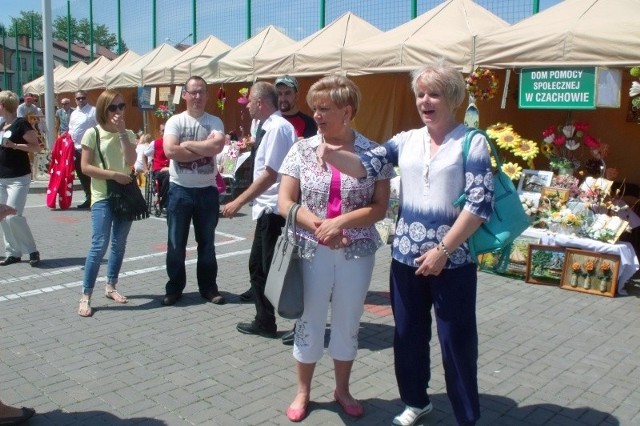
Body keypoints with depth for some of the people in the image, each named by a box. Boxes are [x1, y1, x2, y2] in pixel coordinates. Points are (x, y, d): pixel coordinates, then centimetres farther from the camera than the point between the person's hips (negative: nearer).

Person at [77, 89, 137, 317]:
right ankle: (85, 296, -2)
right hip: (102, 197, -4)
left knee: (119, 244, 10)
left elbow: (131, 160, -11)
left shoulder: (128, 134, 6)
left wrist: (121, 131, -14)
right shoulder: (93, 133, -5)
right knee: (99, 245, -11)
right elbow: (85, 167, -9)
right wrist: (113, 174, -17)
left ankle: (111, 286, 25)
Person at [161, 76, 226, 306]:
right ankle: (174, 287, 22)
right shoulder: (175, 121, -2)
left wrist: (188, 144, -15)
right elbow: (170, 150, -18)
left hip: (207, 190, 1)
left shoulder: (215, 122, 1)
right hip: (180, 189, -1)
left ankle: (208, 287, 23)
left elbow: (217, 146, -19)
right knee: (176, 243, 8)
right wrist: (204, 150, -14)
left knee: (207, 242, 12)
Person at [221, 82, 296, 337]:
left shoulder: (278, 128, -17)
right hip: (267, 210, 10)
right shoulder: (268, 127, 11)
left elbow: (270, 175, -22)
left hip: (276, 210, -10)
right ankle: (264, 322, 30)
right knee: (259, 266, 16)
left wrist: (239, 202, -19)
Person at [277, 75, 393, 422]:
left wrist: (340, 222, -20)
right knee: (309, 322, 11)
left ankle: (342, 389, 35)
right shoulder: (302, 150, -1)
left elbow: (380, 207, -7)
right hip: (311, 252, 0)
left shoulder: (373, 152, -4)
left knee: (348, 323, 14)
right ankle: (302, 392, 31)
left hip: (357, 253, 0)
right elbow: (285, 203, -4)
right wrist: (318, 226, -18)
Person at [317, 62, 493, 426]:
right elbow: (367, 166, -5)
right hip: (406, 256, 5)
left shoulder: (472, 143, -6)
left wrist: (442, 250, -15)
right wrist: (332, 155, -26)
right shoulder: (406, 140, 6)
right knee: (408, 334, 17)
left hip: (453, 260, -4)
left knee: (456, 339, 7)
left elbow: (480, 204, -13)